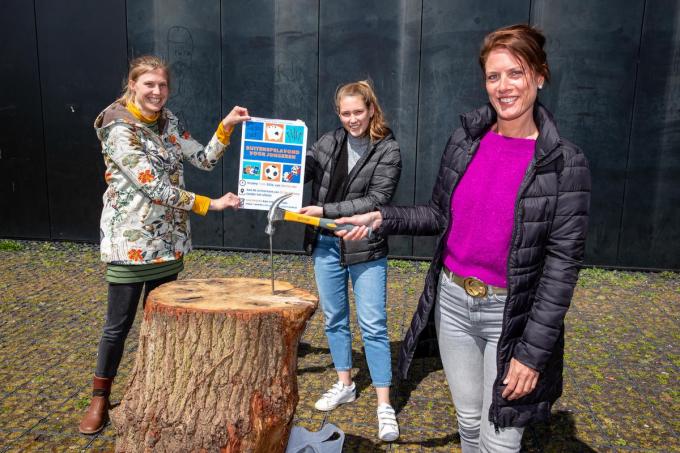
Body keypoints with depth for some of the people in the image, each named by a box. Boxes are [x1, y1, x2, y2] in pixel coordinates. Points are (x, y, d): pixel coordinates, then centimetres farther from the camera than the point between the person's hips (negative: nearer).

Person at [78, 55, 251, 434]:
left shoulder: (168, 121, 7)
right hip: (130, 241, -6)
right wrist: (210, 204, -21)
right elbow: (152, 187, -21)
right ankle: (100, 398, 25)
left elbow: (204, 160, 7)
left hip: (169, 239, 6)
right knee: (119, 324, 4)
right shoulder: (118, 128, -14)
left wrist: (226, 127, -7)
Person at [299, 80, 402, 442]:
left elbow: (376, 200, -14)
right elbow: (300, 171, 3)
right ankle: (344, 385, 33)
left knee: (373, 325, -1)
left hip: (365, 249, -4)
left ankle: (384, 405, 10)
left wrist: (326, 210, -17)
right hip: (326, 244, 5)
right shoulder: (329, 142, 6)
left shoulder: (388, 150, -7)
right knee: (334, 318, 15)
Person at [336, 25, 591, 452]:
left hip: (510, 316, -4)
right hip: (452, 302, 4)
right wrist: (382, 218, -3)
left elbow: (563, 265, -14)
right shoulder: (465, 138, 0)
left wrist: (533, 352, -15)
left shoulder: (565, 163, -14)